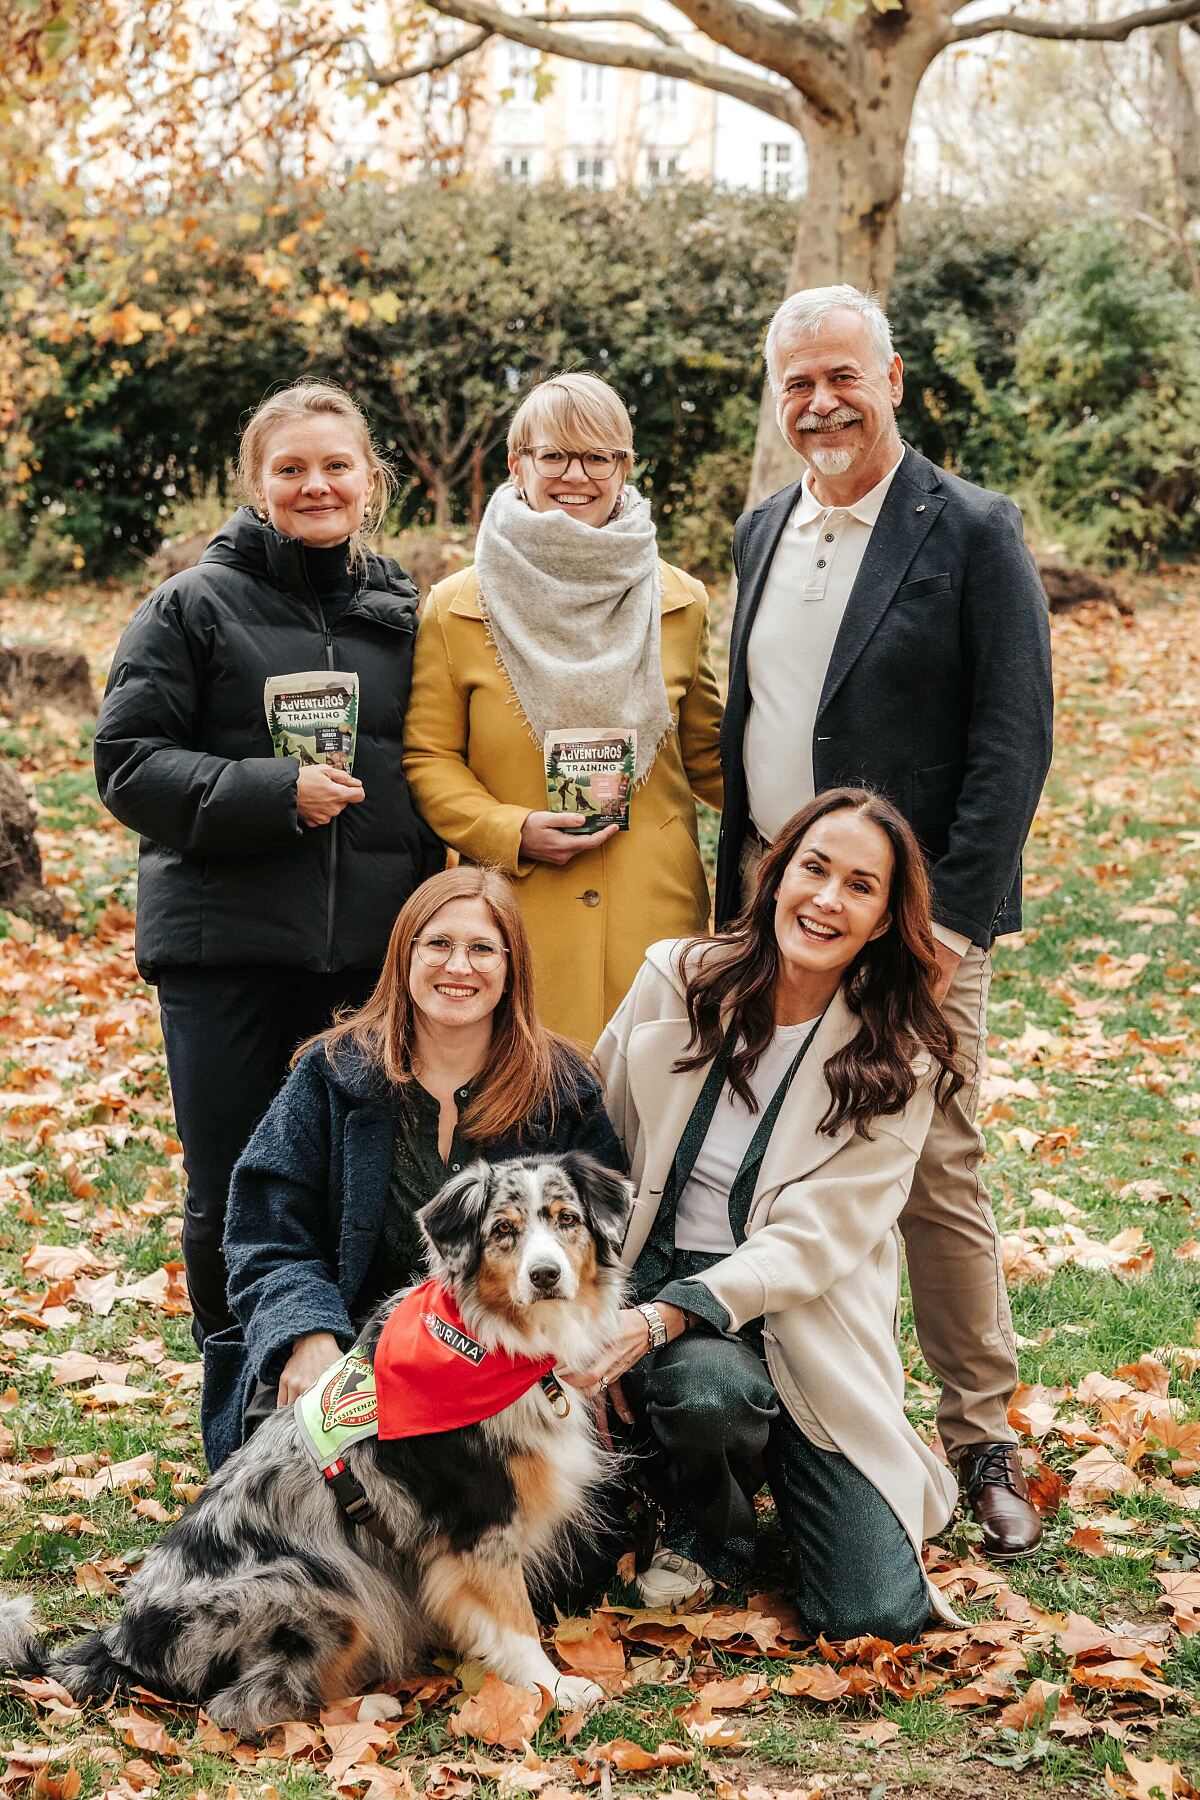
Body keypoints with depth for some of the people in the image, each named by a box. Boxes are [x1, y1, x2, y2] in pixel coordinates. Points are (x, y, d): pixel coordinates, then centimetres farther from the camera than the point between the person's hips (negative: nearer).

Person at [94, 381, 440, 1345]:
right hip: (227, 947, -2)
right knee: (230, 1202, 4)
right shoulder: (193, 606, 2)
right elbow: (128, 765, -4)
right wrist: (273, 793, -17)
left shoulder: (405, 613, 12)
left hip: (377, 949, 2)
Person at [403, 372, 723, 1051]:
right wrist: (512, 832, -10)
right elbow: (427, 757, 4)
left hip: (655, 915, 2)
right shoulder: (457, 610, 3)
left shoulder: (680, 602, 9)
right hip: (516, 920, -2)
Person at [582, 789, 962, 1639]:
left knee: (876, 1614, -13)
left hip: (802, 1319, 0)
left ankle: (773, 1463, 20)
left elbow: (810, 1244, -13)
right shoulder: (675, 980, -1)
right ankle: (708, 1534, -1)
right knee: (708, 1382, -38)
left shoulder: (899, 1063, -5)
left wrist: (664, 1318, -27)